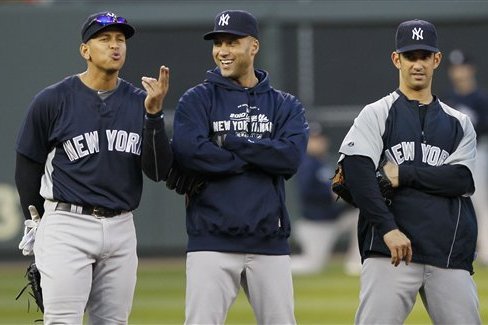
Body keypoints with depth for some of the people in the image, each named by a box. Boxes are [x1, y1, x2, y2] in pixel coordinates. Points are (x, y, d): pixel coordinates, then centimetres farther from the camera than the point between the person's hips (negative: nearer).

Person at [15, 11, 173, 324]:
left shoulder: (139, 102, 6)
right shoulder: (52, 101, -3)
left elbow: (158, 171, -2)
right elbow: (28, 166, 7)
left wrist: (153, 114, -14)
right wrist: (37, 225, 11)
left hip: (121, 229, 4)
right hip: (67, 227, -4)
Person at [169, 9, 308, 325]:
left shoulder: (285, 106, 10)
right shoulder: (197, 100, 5)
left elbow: (291, 157, -8)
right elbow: (189, 153, -13)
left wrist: (230, 142, -9)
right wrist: (258, 156, -7)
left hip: (270, 243, 2)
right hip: (213, 241, -2)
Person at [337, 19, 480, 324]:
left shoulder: (459, 124, 17)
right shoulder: (376, 115, 8)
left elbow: (463, 180, 1)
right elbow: (356, 171, -8)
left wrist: (403, 174, -8)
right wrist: (388, 228, -20)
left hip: (450, 255, 3)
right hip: (390, 252, -3)